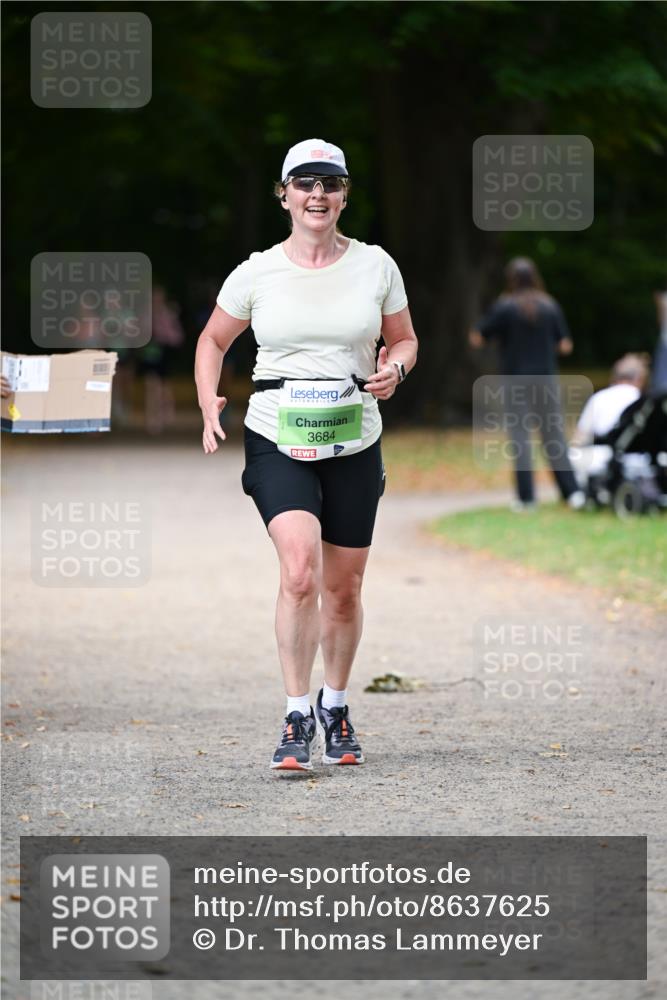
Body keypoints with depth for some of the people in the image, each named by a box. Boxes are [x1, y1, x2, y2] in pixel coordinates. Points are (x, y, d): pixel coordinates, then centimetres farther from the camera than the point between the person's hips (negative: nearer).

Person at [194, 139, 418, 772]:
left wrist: (395, 370, -7)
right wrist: (209, 407, -1)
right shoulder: (256, 273, 0)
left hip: (353, 446, 2)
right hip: (277, 442, -2)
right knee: (300, 572, -21)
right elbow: (213, 341, 14)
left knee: (342, 589, 10)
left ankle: (334, 706, 33)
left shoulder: (376, 267, 3)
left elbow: (403, 340, 16)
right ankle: (296, 716, -12)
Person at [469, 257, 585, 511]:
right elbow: (565, 345, 3)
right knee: (554, 435, 6)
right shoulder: (550, 306, 1)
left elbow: (476, 339, -5)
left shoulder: (504, 307, -7)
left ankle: (526, 497, 0)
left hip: (516, 380, -2)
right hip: (546, 377, 2)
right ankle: (572, 492, -1)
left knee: (520, 437, 2)